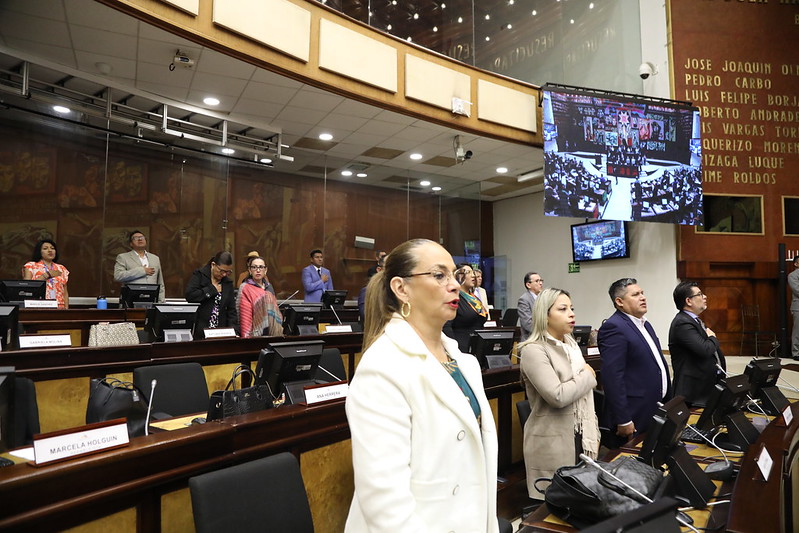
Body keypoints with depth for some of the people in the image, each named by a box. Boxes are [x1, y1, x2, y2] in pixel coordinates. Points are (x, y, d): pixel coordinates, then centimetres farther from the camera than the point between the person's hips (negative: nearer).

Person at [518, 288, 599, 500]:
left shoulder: (572, 345, 11)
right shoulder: (534, 350, -15)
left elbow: (585, 395, 16)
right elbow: (557, 396, -24)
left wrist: (594, 433, 12)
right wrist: (588, 375, -10)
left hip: (582, 438, 7)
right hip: (553, 444, -7)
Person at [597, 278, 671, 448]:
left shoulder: (645, 325, 14)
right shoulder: (613, 328, -17)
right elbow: (612, 377, -23)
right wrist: (623, 420, -24)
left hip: (657, 411, 9)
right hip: (634, 419, -9)